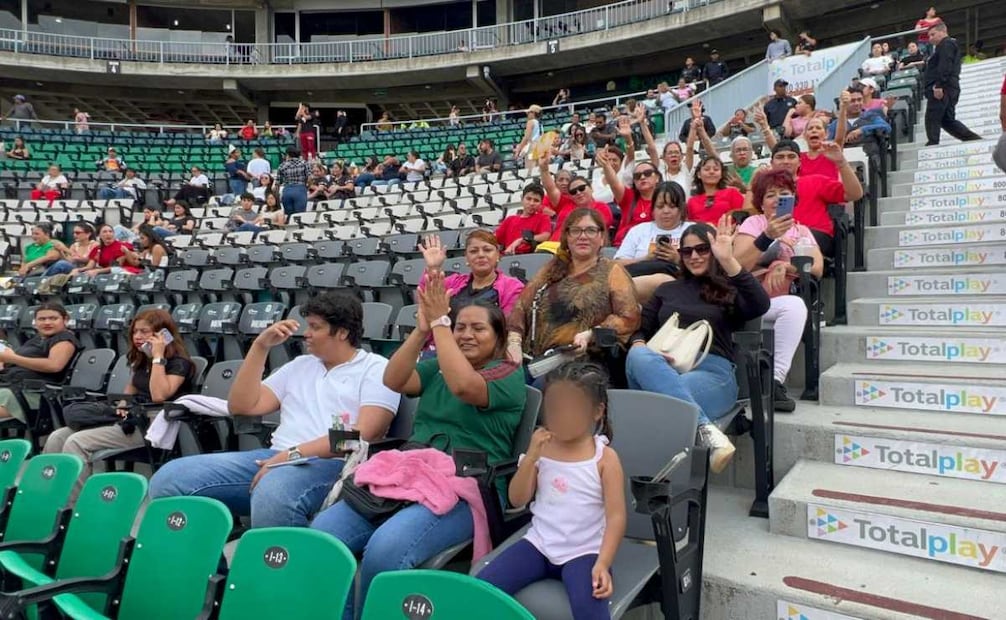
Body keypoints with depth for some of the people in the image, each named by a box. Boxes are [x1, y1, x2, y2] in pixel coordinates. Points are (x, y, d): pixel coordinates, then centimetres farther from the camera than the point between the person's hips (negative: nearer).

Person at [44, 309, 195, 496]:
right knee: (58, 437, -6)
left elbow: (159, 396, -25)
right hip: (131, 418, 9)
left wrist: (157, 357, -21)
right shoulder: (141, 359, 14)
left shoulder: (179, 363, -11)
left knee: (76, 443, -22)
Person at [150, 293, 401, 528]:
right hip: (276, 458, 6)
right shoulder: (300, 365, 25)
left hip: (330, 464, -6)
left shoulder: (375, 368, 6)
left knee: (271, 496, -41)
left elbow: (364, 434, -9)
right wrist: (260, 346, 14)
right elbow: (242, 406, 20)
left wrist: (295, 454, -15)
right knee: (170, 478, -14)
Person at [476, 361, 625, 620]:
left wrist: (603, 563, -22)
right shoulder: (542, 448, 2)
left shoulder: (605, 458, -7)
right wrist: (530, 457, -15)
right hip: (539, 544, 4)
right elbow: (517, 500, 0)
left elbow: (616, 516, -10)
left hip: (583, 552, -3)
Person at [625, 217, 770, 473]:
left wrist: (728, 260, -15)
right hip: (661, 369, 3)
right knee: (638, 357, -36)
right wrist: (641, 349, -5)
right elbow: (641, 329, 21)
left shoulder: (729, 290, 17)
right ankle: (706, 429, -45)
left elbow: (761, 306, -6)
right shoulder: (667, 289, 28)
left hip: (712, 371, -3)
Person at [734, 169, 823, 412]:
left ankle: (776, 381, -31)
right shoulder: (753, 223, 9)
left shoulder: (802, 231, 19)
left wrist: (784, 266, -16)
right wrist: (767, 236, -19)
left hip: (777, 304, 3)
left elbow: (817, 268, 1)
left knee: (796, 305, -32)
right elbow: (737, 266, -8)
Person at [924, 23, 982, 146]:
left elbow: (944, 67, -18)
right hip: (950, 89, 10)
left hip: (941, 89, -10)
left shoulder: (946, 44, -4)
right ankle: (974, 139, 6)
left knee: (932, 119, -11)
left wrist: (939, 85, -24)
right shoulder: (950, 45, 30)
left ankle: (932, 144, -14)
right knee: (948, 120, 11)